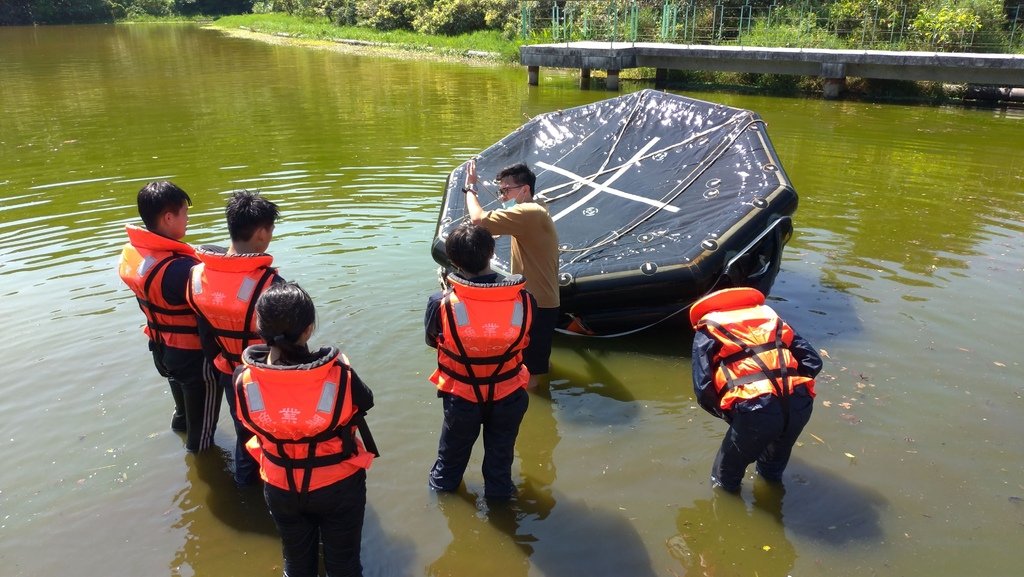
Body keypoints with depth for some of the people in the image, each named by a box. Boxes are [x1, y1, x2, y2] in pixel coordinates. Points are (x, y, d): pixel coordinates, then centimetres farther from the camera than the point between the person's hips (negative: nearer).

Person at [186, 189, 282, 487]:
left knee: (244, 430, 29)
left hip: (231, 376, 6)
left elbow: (206, 335, 1)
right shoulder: (268, 283, -33)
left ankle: (245, 477, 51)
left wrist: (222, 367, 16)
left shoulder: (197, 276, -12)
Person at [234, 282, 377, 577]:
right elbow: (366, 402, -8)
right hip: (339, 486, -2)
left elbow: (249, 423, -3)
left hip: (281, 489, 2)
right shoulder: (339, 375, -30)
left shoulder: (243, 379, -24)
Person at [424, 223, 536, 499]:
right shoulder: (524, 300, -23)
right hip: (508, 394, 0)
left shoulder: (442, 304, -29)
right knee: (501, 449, 27)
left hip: (461, 395, 0)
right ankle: (499, 490, 48)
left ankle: (443, 482, 53)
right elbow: (525, 341, -5)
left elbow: (432, 341, -8)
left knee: (454, 445, 29)